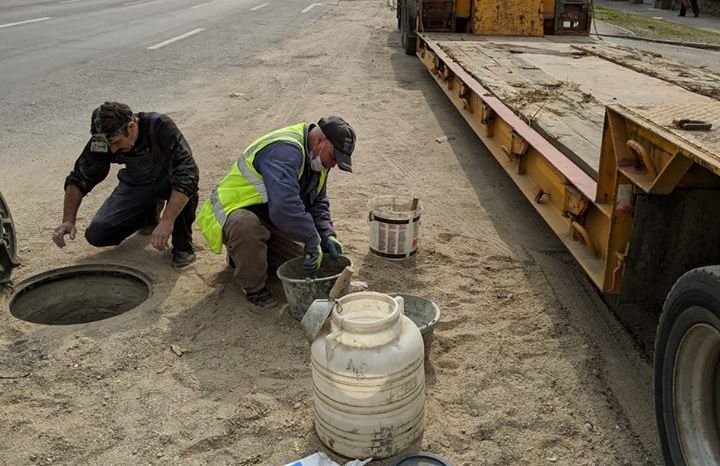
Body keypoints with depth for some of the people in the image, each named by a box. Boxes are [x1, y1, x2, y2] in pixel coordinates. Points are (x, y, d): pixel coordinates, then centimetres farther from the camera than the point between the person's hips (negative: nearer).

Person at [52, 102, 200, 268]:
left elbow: (187, 173, -44)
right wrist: (68, 220, -24)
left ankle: (182, 244, -14)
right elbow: (79, 179, -10)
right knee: (97, 235, -9)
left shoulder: (161, 127, -34)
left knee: (187, 183, -39)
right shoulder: (103, 140, -21)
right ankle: (150, 213, 18)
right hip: (135, 185, 4)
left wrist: (167, 221, -51)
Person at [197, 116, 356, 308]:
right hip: (232, 213, -9)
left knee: (303, 264, 2)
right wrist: (313, 240, -36)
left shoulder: (316, 157, 0)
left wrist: (327, 235, -7)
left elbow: (318, 203, 9)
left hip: (268, 220, 9)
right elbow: (284, 207, -45)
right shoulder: (284, 150, -32)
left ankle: (245, 253, 23)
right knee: (247, 226, -43)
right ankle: (253, 287, -17)